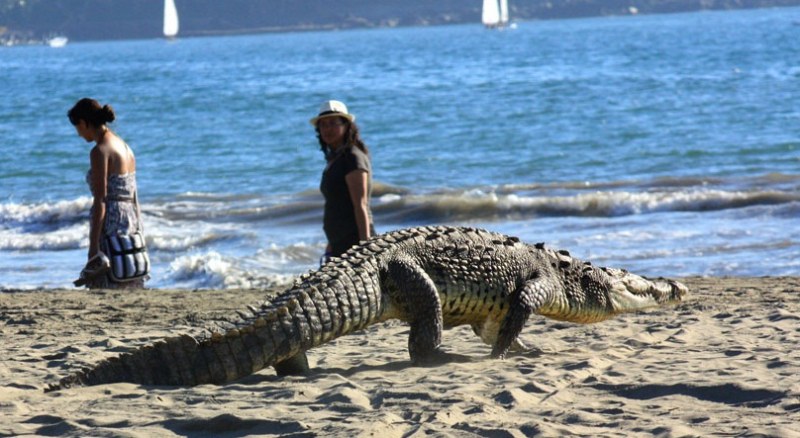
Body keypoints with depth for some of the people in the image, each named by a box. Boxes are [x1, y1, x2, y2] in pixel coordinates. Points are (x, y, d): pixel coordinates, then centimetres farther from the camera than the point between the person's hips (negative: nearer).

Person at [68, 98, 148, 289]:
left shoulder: (100, 151, -11)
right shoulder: (124, 147, 14)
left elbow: (100, 201, -16)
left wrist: (93, 247, -17)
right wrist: (138, 234, 24)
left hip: (111, 225, -9)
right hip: (130, 223, 9)